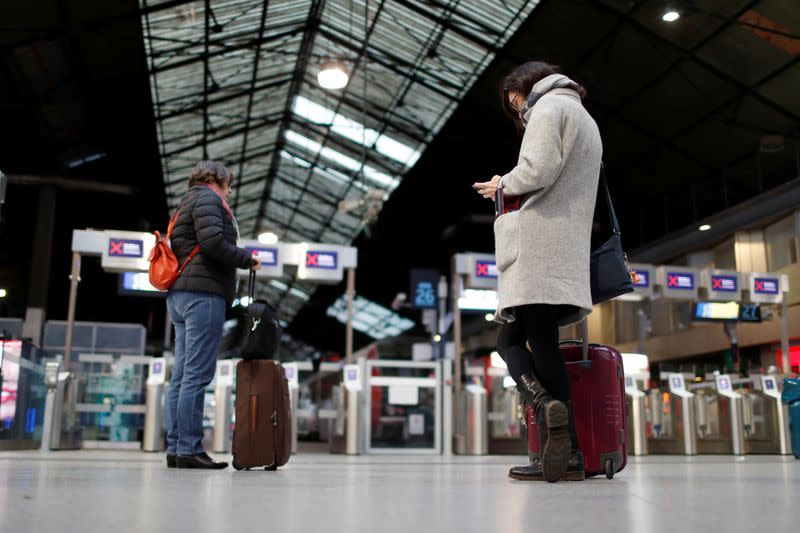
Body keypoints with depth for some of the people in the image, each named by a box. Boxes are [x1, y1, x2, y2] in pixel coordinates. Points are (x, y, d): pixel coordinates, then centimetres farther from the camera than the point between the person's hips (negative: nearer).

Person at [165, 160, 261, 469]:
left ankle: (175, 448, 7)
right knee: (197, 374, -12)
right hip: (203, 293, -10)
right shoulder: (207, 198, -1)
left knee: (182, 374, 7)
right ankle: (189, 449, -12)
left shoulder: (187, 203, 29)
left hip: (180, 294, 10)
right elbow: (212, 241, -17)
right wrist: (247, 259, -6)